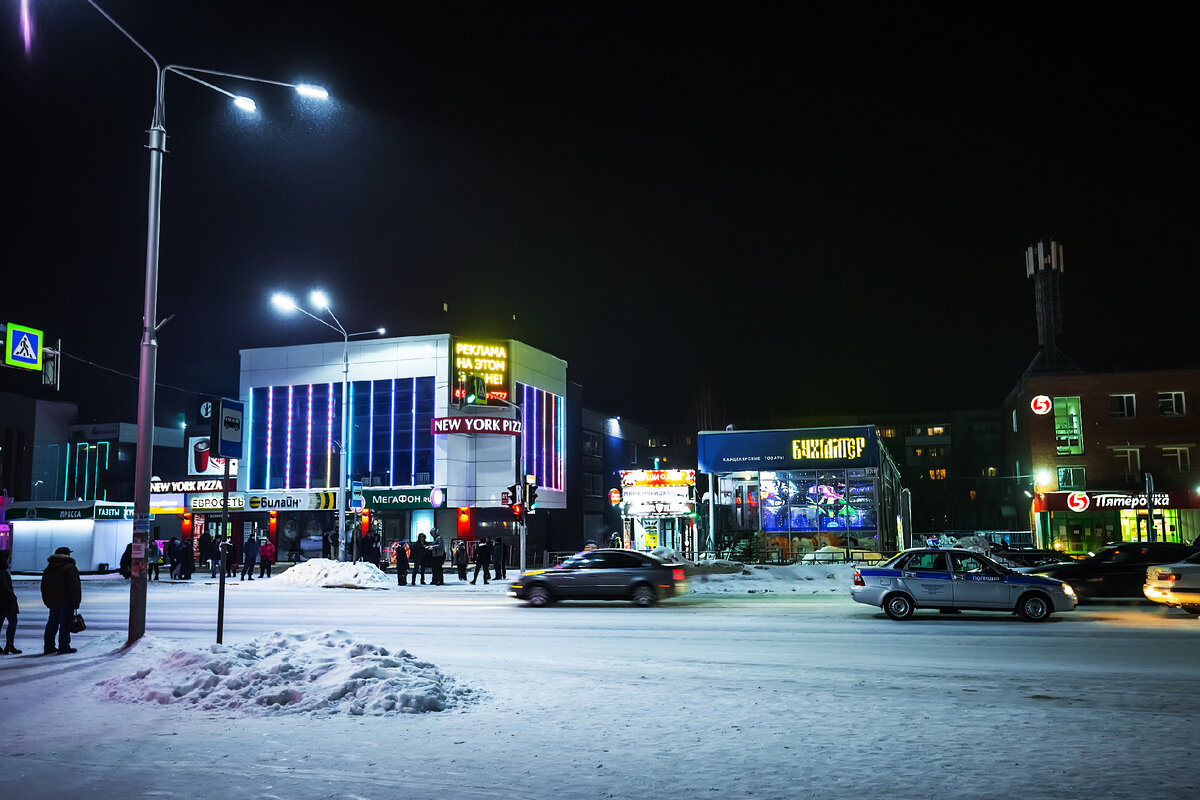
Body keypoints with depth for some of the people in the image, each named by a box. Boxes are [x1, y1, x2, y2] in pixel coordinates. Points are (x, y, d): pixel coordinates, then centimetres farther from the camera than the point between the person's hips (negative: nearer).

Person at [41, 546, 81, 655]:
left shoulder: (48, 569, 16)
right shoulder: (70, 568, -7)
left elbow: (44, 588, 18)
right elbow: (75, 586, -13)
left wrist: (47, 603, 21)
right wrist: (76, 603, -8)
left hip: (52, 602, 7)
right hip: (66, 602, -7)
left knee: (52, 623, 12)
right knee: (65, 623, -3)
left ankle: (49, 647, 13)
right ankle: (64, 647, -3)